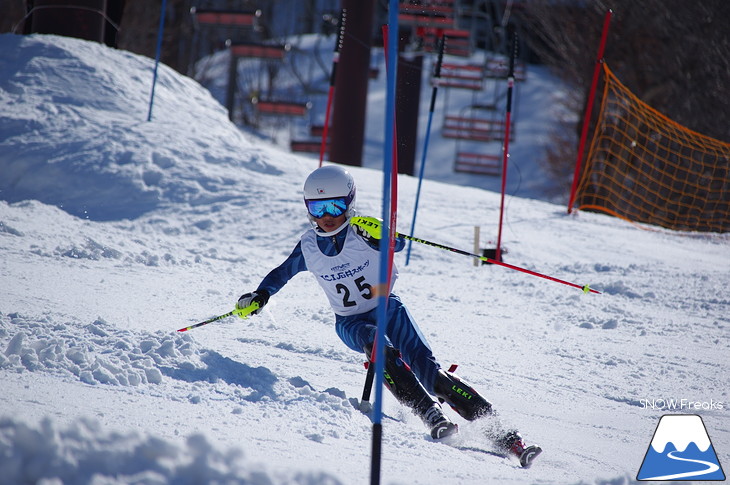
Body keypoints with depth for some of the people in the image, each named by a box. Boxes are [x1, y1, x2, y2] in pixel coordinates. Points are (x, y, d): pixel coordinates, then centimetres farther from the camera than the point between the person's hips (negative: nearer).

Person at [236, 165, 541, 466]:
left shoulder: (362, 232, -12)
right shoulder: (309, 247, -1)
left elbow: (398, 244, -30)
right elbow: (282, 272, 17)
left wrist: (378, 234, -49)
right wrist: (260, 296, 5)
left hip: (387, 309, -2)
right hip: (351, 323, 2)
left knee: (425, 366, -19)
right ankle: (432, 416, -40)